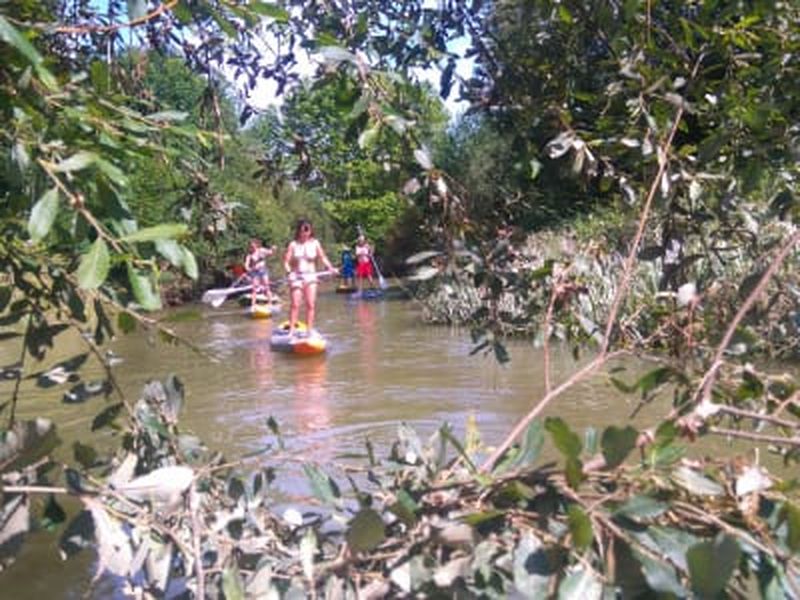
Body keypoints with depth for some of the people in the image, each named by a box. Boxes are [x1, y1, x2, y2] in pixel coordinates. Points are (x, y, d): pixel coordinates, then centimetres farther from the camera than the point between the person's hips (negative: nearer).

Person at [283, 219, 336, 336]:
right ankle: (291, 330, 2)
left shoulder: (315, 243, 2)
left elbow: (322, 257, -2)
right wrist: (288, 271, -24)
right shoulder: (293, 244, -2)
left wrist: (329, 267, -19)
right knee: (295, 304, -4)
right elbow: (286, 261, -6)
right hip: (296, 276, -1)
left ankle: (309, 330, 4)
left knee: (311, 304, -3)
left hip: (310, 276, 1)